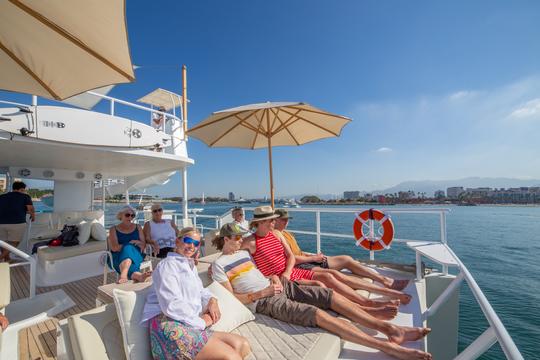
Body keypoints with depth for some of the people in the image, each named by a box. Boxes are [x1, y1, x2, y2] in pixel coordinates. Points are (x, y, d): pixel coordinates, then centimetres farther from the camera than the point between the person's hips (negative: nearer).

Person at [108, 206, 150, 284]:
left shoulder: (137, 227, 17)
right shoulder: (113, 229, 10)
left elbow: (144, 244, 11)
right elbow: (114, 248, -5)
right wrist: (132, 243, -13)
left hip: (136, 255, 2)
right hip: (118, 257, -2)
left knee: (128, 249, -35)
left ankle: (123, 276, -57)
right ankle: (138, 275, -64)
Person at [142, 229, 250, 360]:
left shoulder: (190, 266, 26)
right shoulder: (168, 265, -5)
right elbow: (172, 305, -18)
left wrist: (212, 300, 5)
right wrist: (200, 321, -11)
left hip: (189, 325, 10)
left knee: (242, 345, -6)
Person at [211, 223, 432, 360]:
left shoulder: (244, 253, 18)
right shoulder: (219, 264, -2)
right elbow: (232, 297, -8)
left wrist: (275, 279, 4)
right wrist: (263, 293, -14)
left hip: (278, 286, 7)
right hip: (263, 301, -7)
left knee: (330, 295, -10)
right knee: (317, 313, -27)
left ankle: (389, 329, -8)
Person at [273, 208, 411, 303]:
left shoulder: (285, 233, 21)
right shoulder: (276, 234, -11)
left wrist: (314, 255, 4)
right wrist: (313, 258, -10)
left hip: (306, 261, 11)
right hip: (298, 268, -11)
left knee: (346, 259, 5)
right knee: (334, 274, -30)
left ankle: (386, 280, 9)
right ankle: (393, 293, -29)